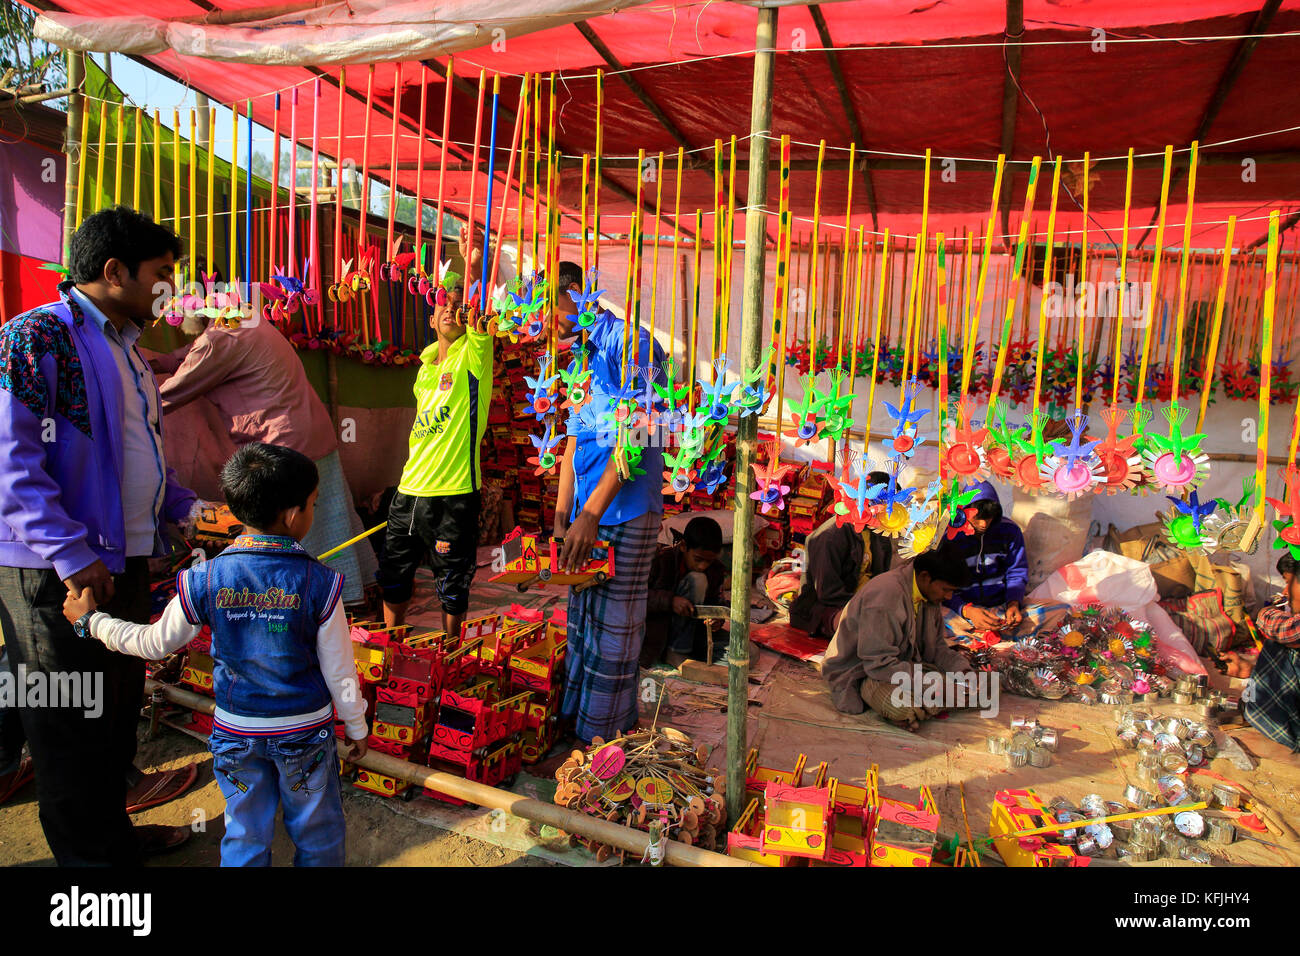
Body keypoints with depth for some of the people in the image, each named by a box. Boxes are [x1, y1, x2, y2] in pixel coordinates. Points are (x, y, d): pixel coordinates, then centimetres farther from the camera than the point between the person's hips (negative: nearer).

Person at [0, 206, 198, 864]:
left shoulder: (126, 349, 15)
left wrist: (185, 508, 13)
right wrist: (71, 555, -23)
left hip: (126, 557, 9)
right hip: (56, 570, -8)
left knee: (119, 704, 19)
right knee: (71, 723, 5)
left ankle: (114, 831, 35)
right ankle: (90, 857, 20)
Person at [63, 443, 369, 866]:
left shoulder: (203, 581, -14)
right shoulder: (320, 582, -19)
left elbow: (156, 643, 2)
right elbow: (339, 671, -12)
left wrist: (89, 620, 18)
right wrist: (356, 726, 3)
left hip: (235, 731, 2)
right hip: (306, 731, -2)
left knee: (245, 835, 22)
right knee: (316, 831, 19)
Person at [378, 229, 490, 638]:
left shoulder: (471, 355, -5)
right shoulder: (427, 363, 15)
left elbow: (480, 321, -26)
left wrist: (475, 270, -38)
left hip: (454, 496, -7)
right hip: (409, 491, 7)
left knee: (453, 588, 6)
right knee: (393, 577, 18)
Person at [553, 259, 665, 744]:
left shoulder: (628, 342, -12)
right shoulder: (579, 357, 15)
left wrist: (592, 512, -21)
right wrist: (562, 515, 9)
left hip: (624, 514, -8)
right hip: (587, 515, 8)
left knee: (611, 632, 1)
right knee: (581, 626, 17)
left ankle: (602, 748, 17)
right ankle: (573, 725, 33)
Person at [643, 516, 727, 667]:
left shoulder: (716, 571, -5)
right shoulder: (663, 559, -16)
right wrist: (670, 601, -31)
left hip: (687, 630, 3)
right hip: (656, 620, -3)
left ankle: (677, 652, -13)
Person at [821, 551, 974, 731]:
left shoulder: (931, 595, 0)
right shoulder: (884, 596, -28)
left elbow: (936, 646, 12)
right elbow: (878, 663, -28)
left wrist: (961, 671, -5)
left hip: (902, 664, 9)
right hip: (860, 673, -9)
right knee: (903, 708, -36)